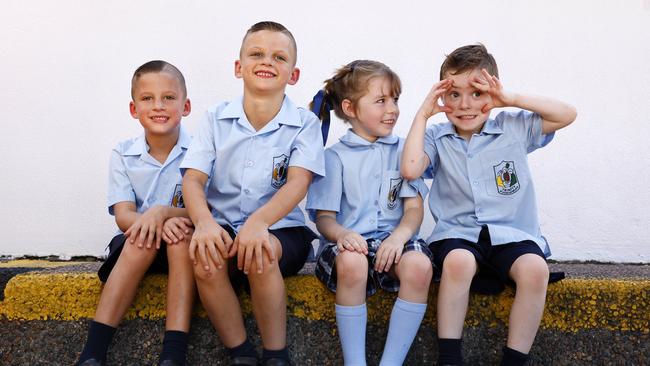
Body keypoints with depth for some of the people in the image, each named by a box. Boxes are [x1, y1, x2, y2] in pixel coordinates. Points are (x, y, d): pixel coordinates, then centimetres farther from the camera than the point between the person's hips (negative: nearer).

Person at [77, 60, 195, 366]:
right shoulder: (124, 154, 1)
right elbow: (123, 216, -8)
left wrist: (163, 212, -31)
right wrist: (154, 223, -31)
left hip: (186, 246, -1)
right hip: (137, 246, 1)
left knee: (183, 235, -33)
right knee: (143, 238, -32)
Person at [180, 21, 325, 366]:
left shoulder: (304, 123, -2)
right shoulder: (216, 119, 4)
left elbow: (298, 183, -16)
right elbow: (193, 179, -6)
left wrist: (260, 221, -35)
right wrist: (204, 222, -28)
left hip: (281, 229, -1)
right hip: (224, 227, 2)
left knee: (261, 253, -35)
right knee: (204, 258, -30)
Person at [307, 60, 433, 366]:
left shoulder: (403, 150, 14)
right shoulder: (334, 156, 9)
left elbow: (414, 208, 5)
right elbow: (323, 216, 3)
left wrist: (400, 235, -18)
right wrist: (340, 233, -22)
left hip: (393, 238, 2)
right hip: (349, 241, -1)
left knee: (420, 265, -32)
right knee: (351, 262, -37)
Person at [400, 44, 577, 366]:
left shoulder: (514, 128, 8)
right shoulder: (436, 137, 7)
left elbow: (567, 115, 3)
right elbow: (410, 169, -11)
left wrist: (512, 99, -5)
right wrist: (423, 113, -4)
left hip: (512, 233, 1)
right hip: (458, 233, -1)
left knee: (535, 268, -31)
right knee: (458, 261, -36)